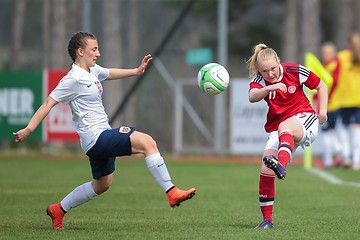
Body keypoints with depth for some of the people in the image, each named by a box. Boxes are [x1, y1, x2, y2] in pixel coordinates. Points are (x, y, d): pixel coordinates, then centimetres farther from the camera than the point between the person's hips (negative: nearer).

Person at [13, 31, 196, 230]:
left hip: (103, 135, 11)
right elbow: (48, 103, -15)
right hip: (96, 138, -11)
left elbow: (110, 73, 35)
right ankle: (171, 193, -23)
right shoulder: (73, 79, -14)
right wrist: (28, 129, -19)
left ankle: (58, 209, 32)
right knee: (147, 142, -22)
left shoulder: (92, 71, 12)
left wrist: (136, 71, 29)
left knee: (102, 185, 22)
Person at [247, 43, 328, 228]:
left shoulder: (295, 71, -7)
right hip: (276, 128, 3)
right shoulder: (259, 80, -7)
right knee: (266, 171, -13)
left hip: (304, 119, -3)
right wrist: (269, 88, -49)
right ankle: (267, 218, -2)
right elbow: (252, 97, -31)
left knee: (284, 127, -39)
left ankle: (281, 165, -65)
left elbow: (321, 86, 7)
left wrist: (322, 111, -3)